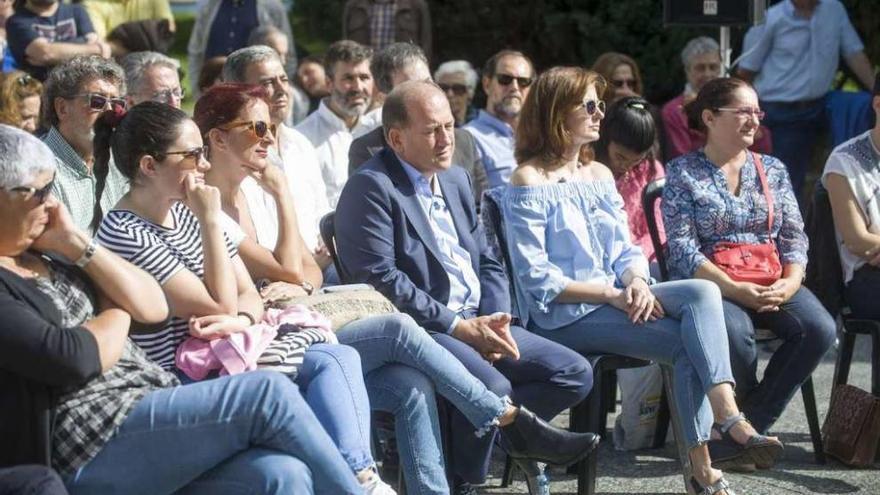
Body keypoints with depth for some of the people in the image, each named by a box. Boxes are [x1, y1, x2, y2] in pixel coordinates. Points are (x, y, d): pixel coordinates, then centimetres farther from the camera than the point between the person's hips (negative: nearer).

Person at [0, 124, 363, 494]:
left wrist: (75, 242, 4)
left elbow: (154, 306, 14)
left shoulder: (45, 257, 21)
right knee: (268, 393, -20)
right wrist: (119, 314, 3)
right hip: (90, 455, -8)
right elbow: (74, 358, -18)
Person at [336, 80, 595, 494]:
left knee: (576, 374, -4)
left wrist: (496, 321, -1)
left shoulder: (456, 180, 18)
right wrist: (460, 326, -17)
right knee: (492, 387, -32)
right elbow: (381, 279, -18)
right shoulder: (372, 187, -9)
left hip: (476, 324, 9)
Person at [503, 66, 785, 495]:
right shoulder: (529, 182, -5)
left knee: (701, 292, -23)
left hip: (617, 298, 7)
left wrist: (637, 282, -9)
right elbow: (537, 278, -12)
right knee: (688, 344, -23)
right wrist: (613, 294, -18)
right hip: (562, 316, -7)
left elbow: (627, 250, 16)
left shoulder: (599, 175, 18)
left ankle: (727, 419, -33)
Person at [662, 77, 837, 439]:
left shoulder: (772, 169, 17)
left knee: (819, 327, -25)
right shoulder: (682, 172, 3)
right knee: (735, 331, -37)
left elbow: (794, 236, 11)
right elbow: (682, 246, -7)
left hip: (771, 284, 4)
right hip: (709, 284, -4)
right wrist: (733, 289, -20)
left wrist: (791, 281, -11)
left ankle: (753, 422, -12)